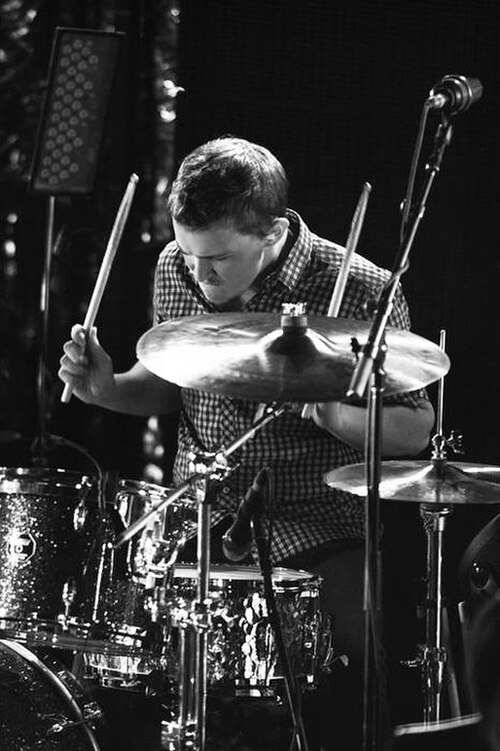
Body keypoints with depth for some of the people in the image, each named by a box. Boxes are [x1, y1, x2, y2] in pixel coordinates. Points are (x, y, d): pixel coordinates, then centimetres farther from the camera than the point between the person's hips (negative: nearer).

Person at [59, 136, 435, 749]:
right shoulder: (175, 270, 0)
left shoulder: (361, 292, -14)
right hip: (198, 515, 5)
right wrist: (108, 389, -3)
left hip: (314, 529, -4)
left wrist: (333, 415, -26)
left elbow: (416, 430, -7)